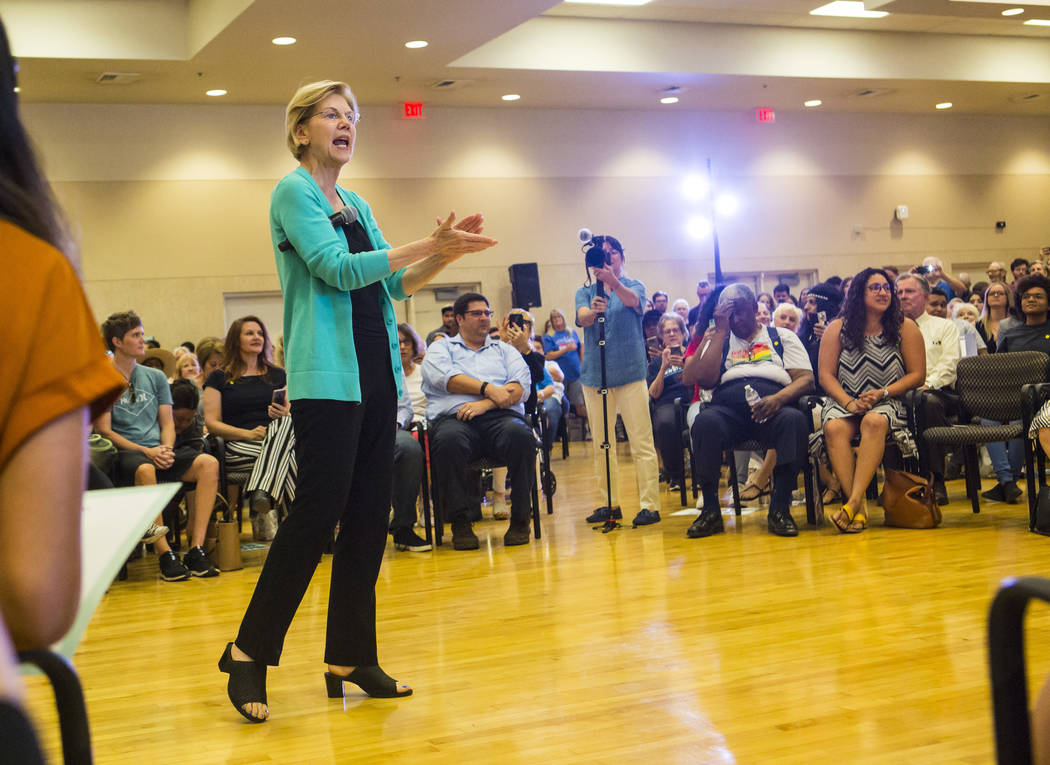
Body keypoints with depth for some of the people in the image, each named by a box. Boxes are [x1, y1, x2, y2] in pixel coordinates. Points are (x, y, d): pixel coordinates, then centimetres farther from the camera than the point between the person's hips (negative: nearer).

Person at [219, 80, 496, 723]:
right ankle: (249, 654, 1)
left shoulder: (357, 206, 19)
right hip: (326, 375, -8)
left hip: (375, 374, 8)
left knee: (369, 519, 6)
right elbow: (337, 270, -16)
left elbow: (392, 285, 19)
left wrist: (446, 253, 3)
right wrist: (427, 245, -16)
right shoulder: (294, 192, -3)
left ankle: (351, 659, 13)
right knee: (318, 513, -10)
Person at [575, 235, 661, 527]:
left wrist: (613, 281, -40)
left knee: (642, 442, -7)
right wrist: (593, 311, -34)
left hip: (630, 372, -3)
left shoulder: (634, 286, 5)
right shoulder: (585, 292, 12)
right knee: (601, 445, 8)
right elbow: (582, 318, -9)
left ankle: (650, 505, -5)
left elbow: (632, 300, -19)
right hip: (595, 373, 3)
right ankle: (610, 504, 18)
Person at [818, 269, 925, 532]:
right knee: (834, 427, -32)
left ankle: (853, 502, -42)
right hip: (844, 402, 1)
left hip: (888, 404, -1)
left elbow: (917, 374, 2)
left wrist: (882, 393, -12)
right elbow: (826, 375, 3)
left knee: (874, 422, -36)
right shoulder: (837, 329, 7)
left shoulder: (905, 328, 5)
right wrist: (849, 403, -14)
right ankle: (859, 507, -37)